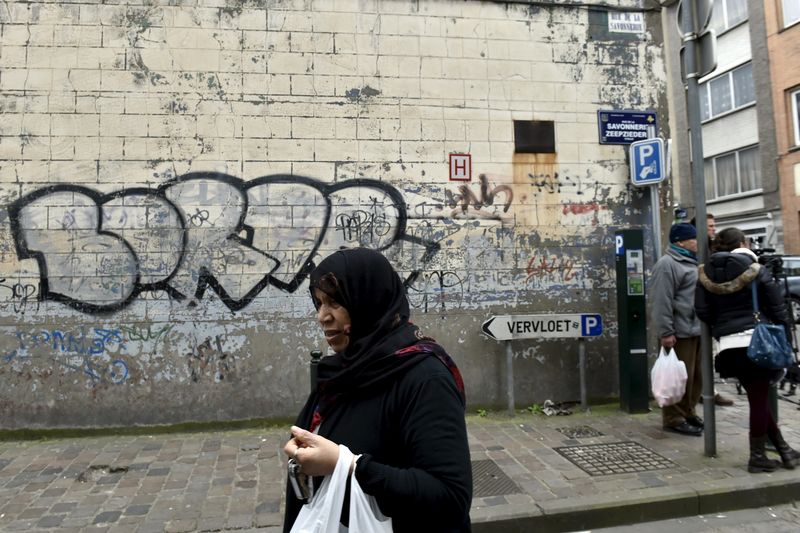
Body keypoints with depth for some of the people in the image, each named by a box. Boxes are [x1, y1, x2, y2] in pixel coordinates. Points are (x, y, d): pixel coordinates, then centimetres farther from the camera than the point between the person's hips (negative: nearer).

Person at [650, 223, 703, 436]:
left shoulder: (692, 262, 18)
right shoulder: (667, 264, -13)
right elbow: (661, 302, -19)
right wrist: (666, 332, -22)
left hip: (696, 330, 10)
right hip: (680, 332, -9)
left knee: (696, 376, 15)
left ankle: (688, 412, 27)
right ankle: (674, 418, 5)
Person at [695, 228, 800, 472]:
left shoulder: (706, 274, 6)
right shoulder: (757, 271, -2)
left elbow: (702, 310, 2)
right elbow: (777, 308, -2)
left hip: (729, 345, 3)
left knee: (757, 398, 16)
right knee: (759, 399, 5)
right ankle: (757, 457, 13)